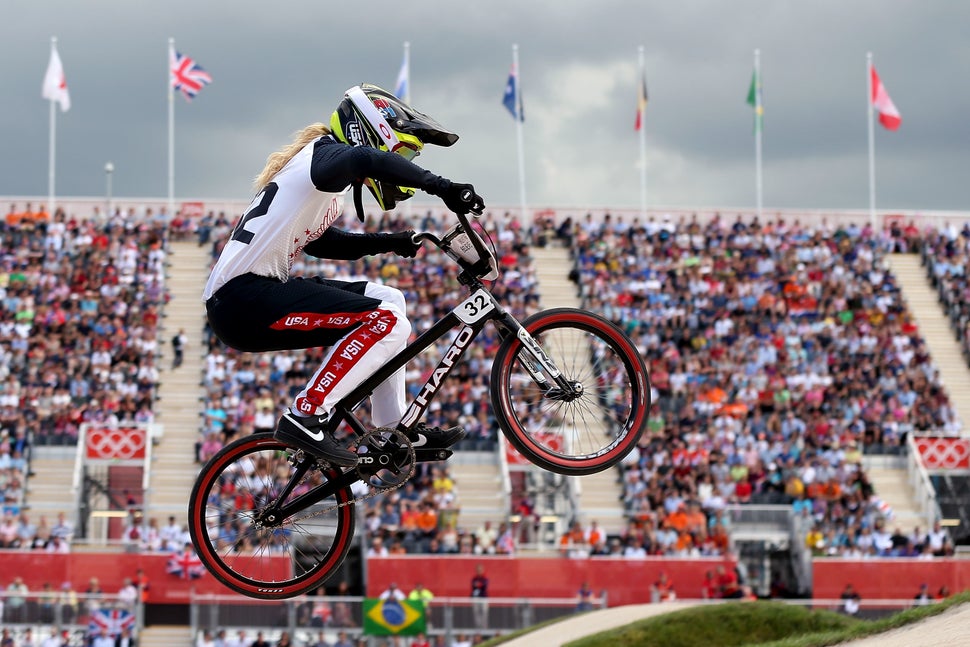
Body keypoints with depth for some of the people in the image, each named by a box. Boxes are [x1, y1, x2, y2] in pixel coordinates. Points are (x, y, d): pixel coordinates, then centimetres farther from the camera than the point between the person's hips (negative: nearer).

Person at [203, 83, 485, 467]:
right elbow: (364, 158, -32)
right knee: (387, 322, -18)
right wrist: (442, 187, -35)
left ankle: (395, 431, 17)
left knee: (388, 301, 17)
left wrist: (388, 243, 23)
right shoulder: (325, 154, -9)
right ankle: (305, 418, -17)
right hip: (242, 301, -11)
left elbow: (320, 242, 35)